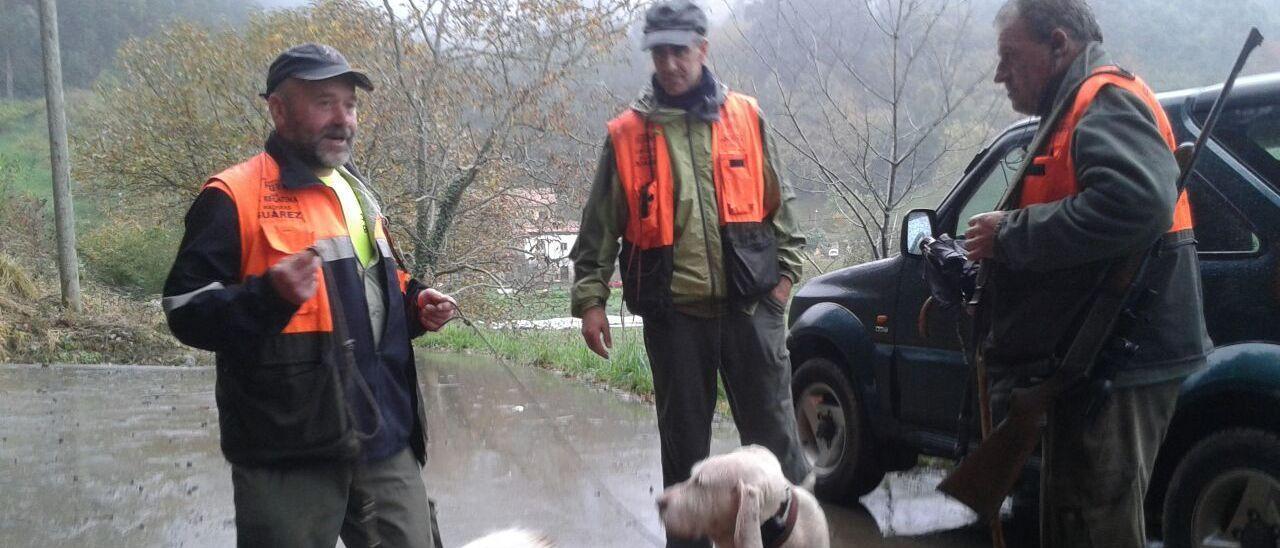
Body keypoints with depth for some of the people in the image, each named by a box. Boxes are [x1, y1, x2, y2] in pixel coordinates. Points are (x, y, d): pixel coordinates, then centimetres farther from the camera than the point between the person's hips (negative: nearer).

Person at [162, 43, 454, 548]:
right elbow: (187, 312, -13)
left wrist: (414, 306, 10)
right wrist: (270, 296, -29)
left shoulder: (358, 193, 18)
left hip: (385, 438, 7)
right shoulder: (234, 198, -9)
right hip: (291, 453, -7)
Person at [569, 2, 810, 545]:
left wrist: (785, 270, 5)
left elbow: (778, 202, 12)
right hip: (673, 312, 0)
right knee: (684, 441, 9)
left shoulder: (746, 117, 6)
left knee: (773, 430, 4)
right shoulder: (627, 133, 3)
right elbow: (600, 226, 4)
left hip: (749, 303, 0)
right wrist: (590, 298, -2)